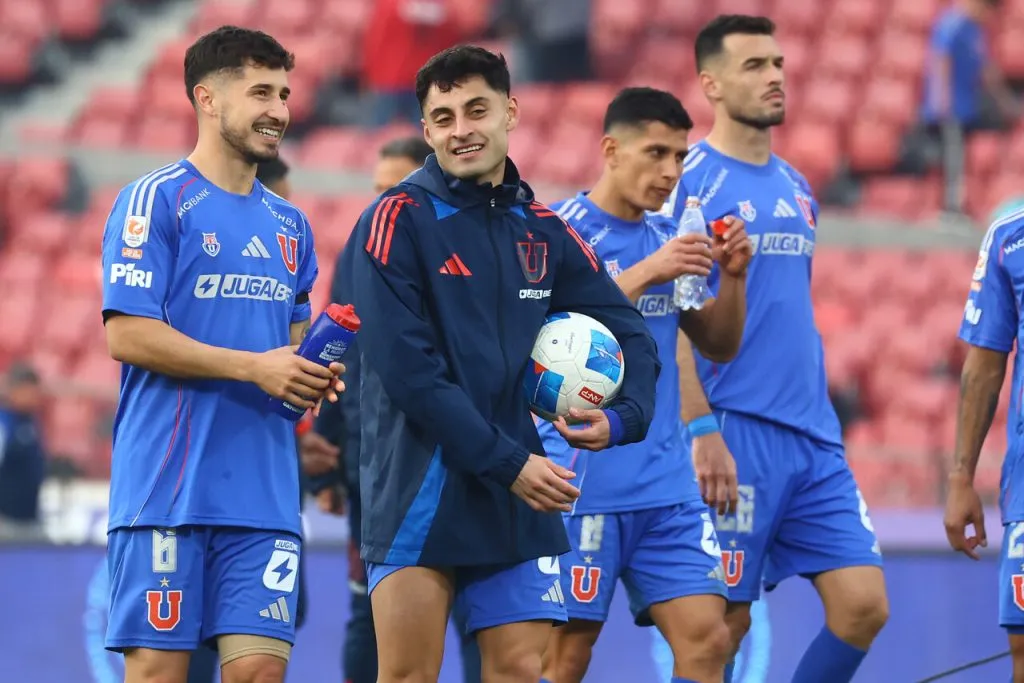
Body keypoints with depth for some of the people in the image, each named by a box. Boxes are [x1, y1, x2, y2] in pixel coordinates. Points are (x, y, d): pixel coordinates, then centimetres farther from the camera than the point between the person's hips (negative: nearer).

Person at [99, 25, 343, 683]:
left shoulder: (291, 225, 17)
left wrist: (314, 375, 4)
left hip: (265, 497, 6)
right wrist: (255, 367, -16)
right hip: (166, 488, -6)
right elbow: (127, 334, -12)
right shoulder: (157, 200, -4)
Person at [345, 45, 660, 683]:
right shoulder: (399, 220, -7)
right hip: (418, 485, -5)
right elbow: (406, 369, -15)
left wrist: (624, 416, -5)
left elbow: (629, 333, 17)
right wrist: (507, 463, -16)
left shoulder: (543, 231, 10)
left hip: (520, 495, 5)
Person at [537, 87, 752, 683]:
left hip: (666, 483, 6)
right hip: (582, 482, -6)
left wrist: (733, 275, -2)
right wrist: (647, 272, -23)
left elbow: (719, 346, 16)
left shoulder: (669, 238, 13)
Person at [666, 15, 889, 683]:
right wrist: (702, 430, -18)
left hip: (813, 436, 7)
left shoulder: (796, 188, 16)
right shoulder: (689, 181, -6)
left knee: (864, 606, -2)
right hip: (733, 434, -7)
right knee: (723, 624, -3)